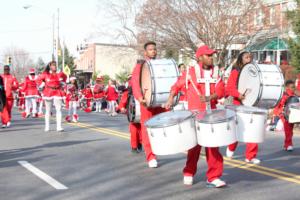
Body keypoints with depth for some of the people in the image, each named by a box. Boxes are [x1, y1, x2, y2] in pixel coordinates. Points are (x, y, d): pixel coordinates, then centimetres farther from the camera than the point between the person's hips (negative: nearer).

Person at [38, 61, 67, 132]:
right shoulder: (46, 74, -4)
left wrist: (62, 84, 15)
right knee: (48, 110, 6)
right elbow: (39, 78, 14)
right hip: (48, 93, -1)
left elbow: (65, 77, 24)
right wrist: (43, 85, 7)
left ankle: (59, 127, -11)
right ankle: (47, 127, 14)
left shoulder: (60, 74, 2)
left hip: (57, 93, 1)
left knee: (59, 110, -9)